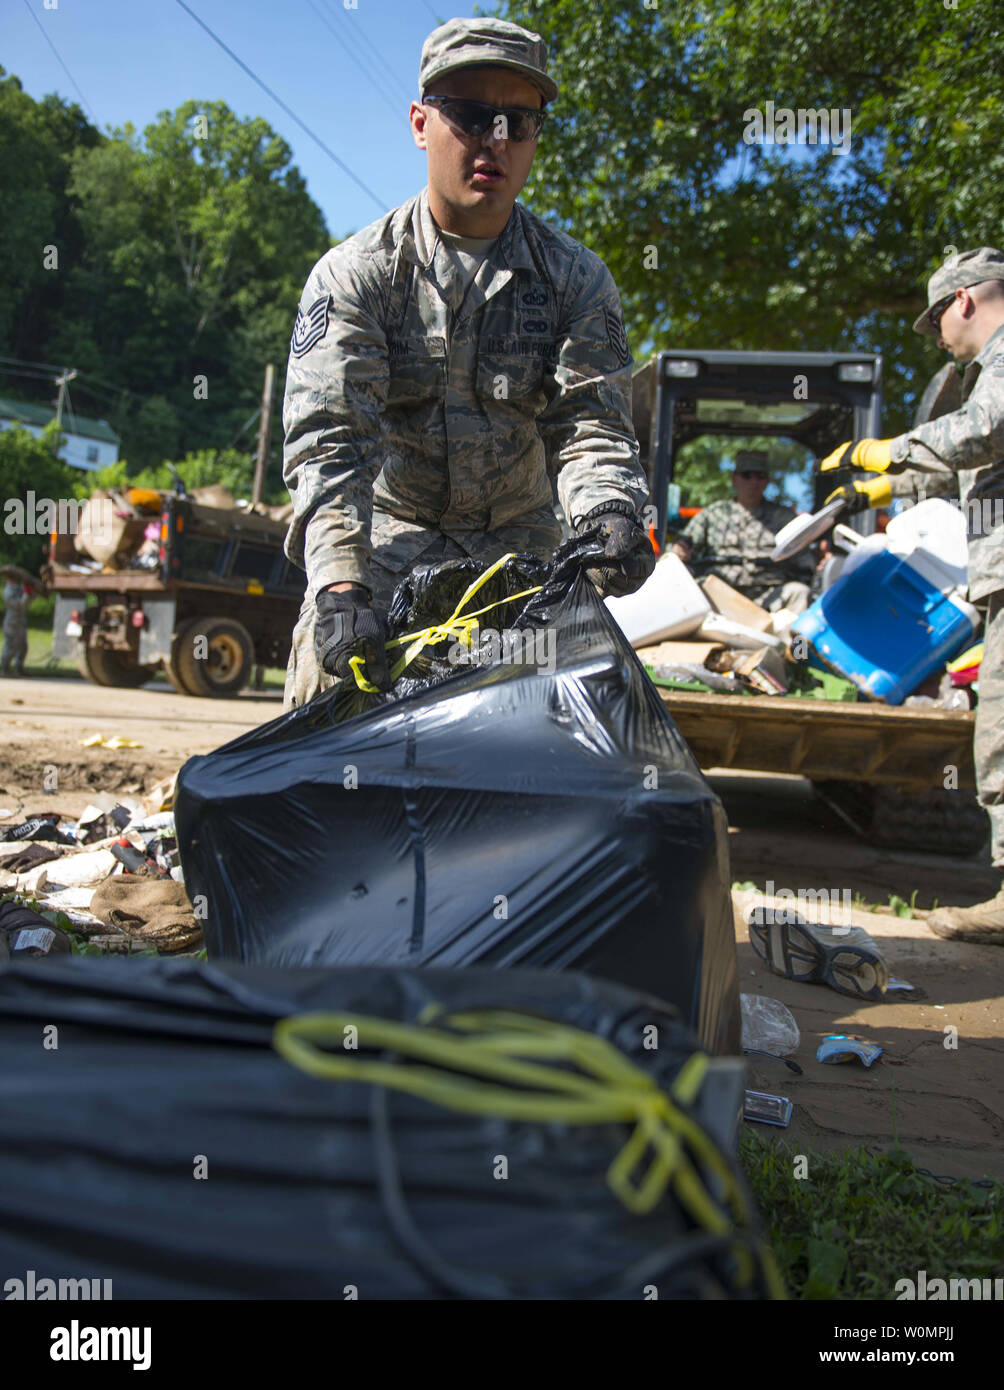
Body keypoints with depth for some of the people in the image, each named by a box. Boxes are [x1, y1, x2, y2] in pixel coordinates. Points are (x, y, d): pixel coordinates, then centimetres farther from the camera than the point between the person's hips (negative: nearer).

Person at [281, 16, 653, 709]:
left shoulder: (576, 279, 0)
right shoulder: (353, 274, -7)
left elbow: (590, 424, -10)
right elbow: (330, 437, -18)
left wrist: (606, 515, -35)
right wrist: (339, 588, -34)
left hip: (519, 549, 2)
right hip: (384, 539, -1)